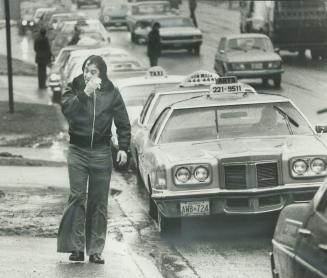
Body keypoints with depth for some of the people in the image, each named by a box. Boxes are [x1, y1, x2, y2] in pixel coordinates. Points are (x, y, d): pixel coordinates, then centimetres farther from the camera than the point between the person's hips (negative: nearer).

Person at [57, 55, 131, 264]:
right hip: (78, 151, -1)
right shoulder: (75, 88, 0)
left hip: (101, 153, 1)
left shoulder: (111, 93, 1)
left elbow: (123, 123, 6)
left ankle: (95, 250, 9)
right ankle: (76, 247, -7)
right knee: (77, 197, -9)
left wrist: (123, 148, -3)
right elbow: (67, 109, -19)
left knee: (99, 202, 4)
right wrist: (85, 93, -25)